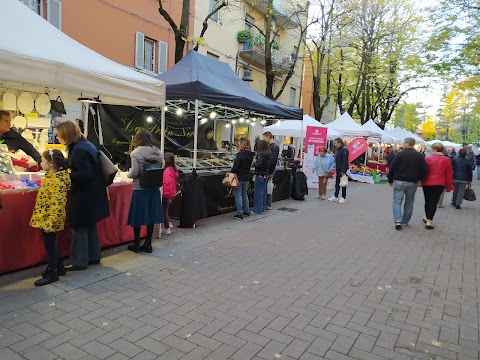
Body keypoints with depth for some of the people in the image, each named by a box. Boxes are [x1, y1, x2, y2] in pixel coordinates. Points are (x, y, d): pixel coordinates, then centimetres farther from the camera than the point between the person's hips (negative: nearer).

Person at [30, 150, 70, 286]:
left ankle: (52, 274, 13)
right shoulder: (51, 177, 8)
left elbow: (57, 205, -26)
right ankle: (58, 267, 31)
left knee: (50, 245, 1)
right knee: (50, 244, 18)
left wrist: (49, 223, -25)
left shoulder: (56, 181, -22)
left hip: (50, 220, -9)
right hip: (45, 219, 9)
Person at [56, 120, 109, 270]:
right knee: (89, 226, 18)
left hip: (84, 195, -10)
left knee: (79, 227, 1)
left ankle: (79, 261, 12)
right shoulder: (86, 145, 10)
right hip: (92, 193, 10)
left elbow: (85, 174, -25)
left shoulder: (79, 150, -20)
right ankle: (93, 257, 28)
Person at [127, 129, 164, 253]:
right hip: (154, 188, 5)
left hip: (139, 188, -4)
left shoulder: (136, 153, -11)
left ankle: (136, 244, 19)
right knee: (151, 215, 11)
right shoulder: (158, 153, 4)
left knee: (138, 215, 7)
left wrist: (128, 174, 6)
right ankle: (148, 244, 18)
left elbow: (134, 173, -14)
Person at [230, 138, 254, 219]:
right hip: (247, 177, 7)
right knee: (244, 194, 20)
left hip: (239, 177, -7)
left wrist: (231, 173, -8)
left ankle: (239, 213, 2)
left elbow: (236, 166, -18)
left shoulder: (241, 154, -18)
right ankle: (246, 211, 26)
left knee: (238, 195, 0)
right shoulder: (251, 155, 4)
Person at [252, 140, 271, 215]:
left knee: (258, 192, -1)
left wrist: (254, 163, -4)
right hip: (266, 175, 8)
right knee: (263, 192, 15)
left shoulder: (261, 154, -16)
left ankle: (258, 210, 4)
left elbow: (259, 164, -21)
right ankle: (263, 208, 23)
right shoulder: (269, 154, 9)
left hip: (260, 175, -8)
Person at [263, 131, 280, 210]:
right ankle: (268, 203, 19)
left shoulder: (274, 146, -16)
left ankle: (268, 205, 5)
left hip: (269, 170, -9)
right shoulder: (271, 145, 15)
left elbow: (273, 160, -20)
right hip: (267, 170, 9)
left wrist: (270, 173, -20)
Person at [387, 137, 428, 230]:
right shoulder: (420, 156, 2)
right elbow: (425, 170, 0)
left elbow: (393, 168, -8)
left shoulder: (400, 154, -8)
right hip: (413, 183, 3)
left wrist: (390, 180, 3)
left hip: (399, 181, -3)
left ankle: (398, 221, -14)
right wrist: (419, 179, 15)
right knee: (409, 202, 15)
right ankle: (405, 221, 21)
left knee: (397, 201, 1)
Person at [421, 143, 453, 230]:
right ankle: (429, 220, -5)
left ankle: (427, 217, 30)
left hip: (427, 183, 0)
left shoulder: (427, 159, -7)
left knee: (427, 201, 16)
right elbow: (449, 175, 2)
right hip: (439, 184, 0)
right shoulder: (447, 160, -2)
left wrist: (421, 181, 11)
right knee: (434, 202, 1)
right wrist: (448, 187, 10)